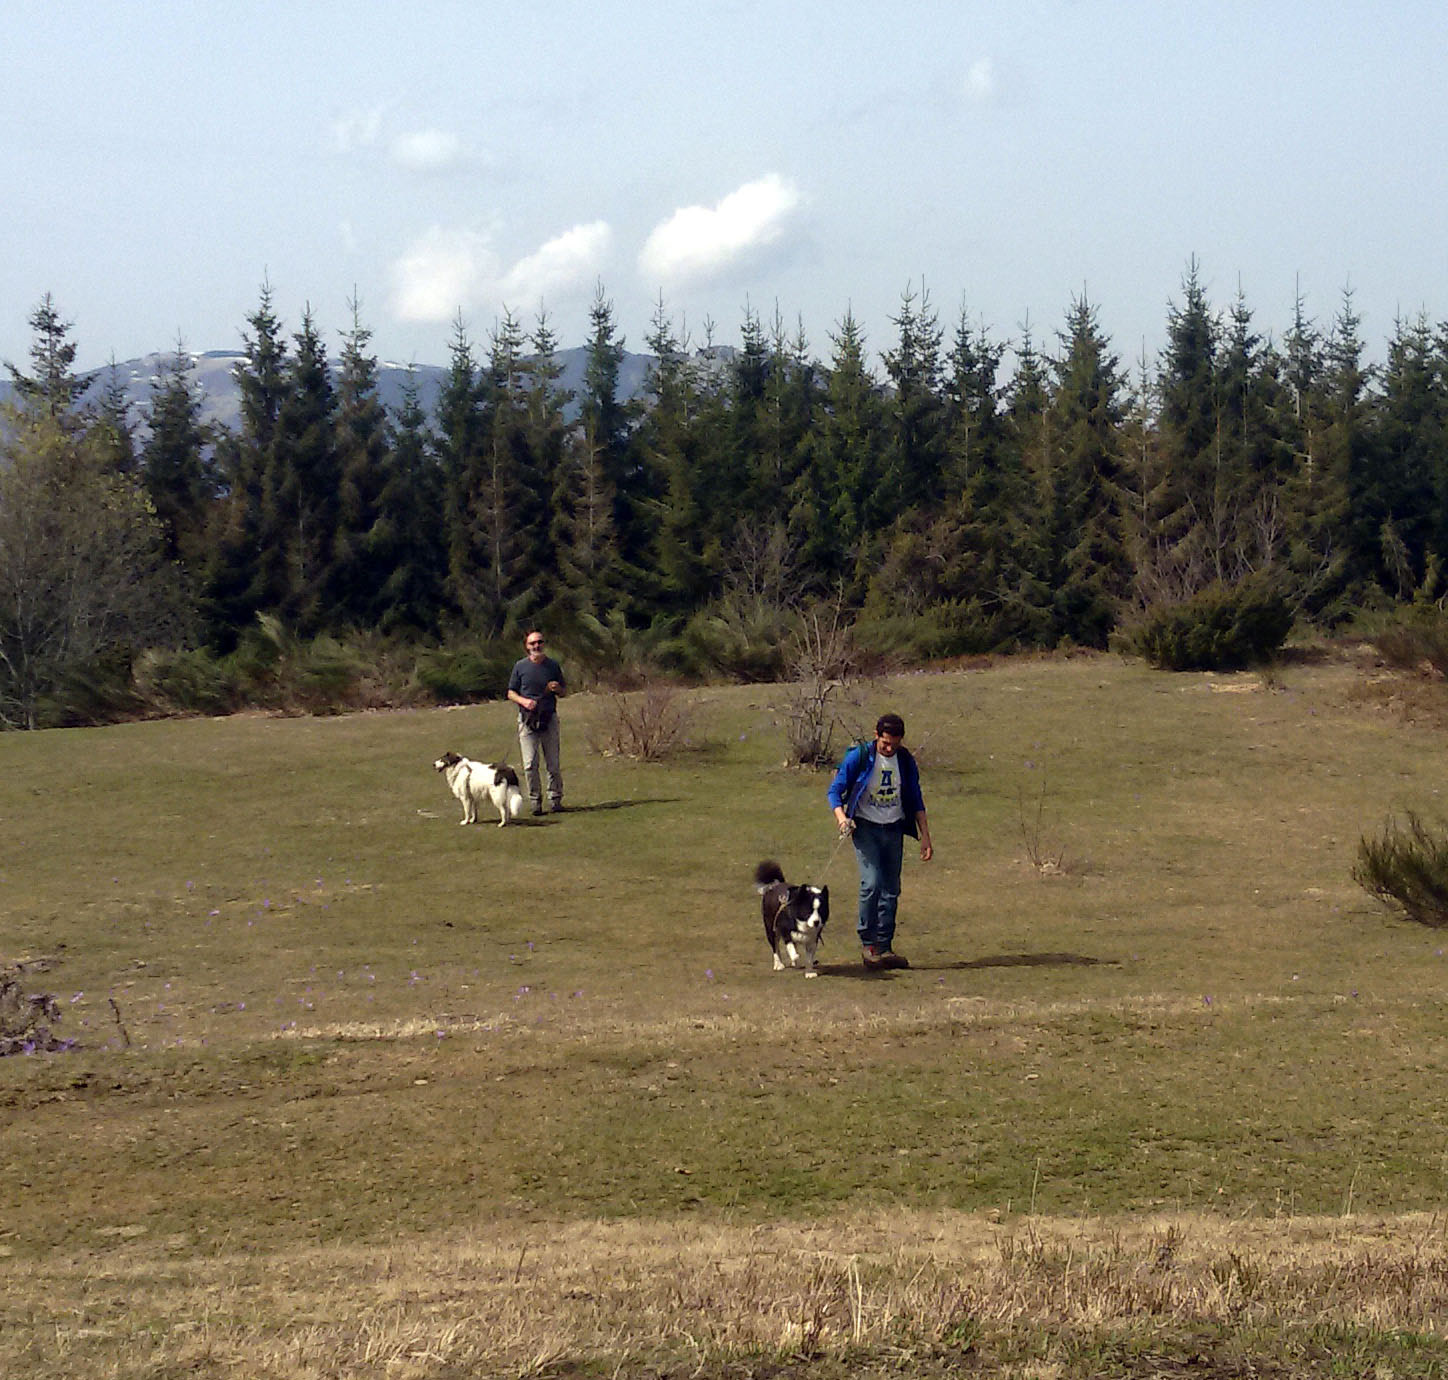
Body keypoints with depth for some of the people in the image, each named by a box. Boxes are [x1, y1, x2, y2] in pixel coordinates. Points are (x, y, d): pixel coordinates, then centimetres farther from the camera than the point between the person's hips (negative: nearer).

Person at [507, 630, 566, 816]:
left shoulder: (553, 665, 7)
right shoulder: (520, 666, 4)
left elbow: (565, 691, 15)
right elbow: (511, 693, 9)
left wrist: (558, 688, -8)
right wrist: (523, 701, -11)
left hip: (549, 718, 1)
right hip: (527, 719, -1)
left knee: (553, 763, 1)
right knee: (530, 764, -5)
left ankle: (555, 798, 10)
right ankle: (535, 800, 3)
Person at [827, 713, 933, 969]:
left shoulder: (906, 761, 3)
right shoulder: (859, 757, -8)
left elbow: (916, 801, 11)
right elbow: (835, 790, -5)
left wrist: (925, 837, 6)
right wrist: (841, 817, -24)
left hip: (893, 829, 4)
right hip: (865, 827, -4)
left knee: (891, 889, 1)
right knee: (872, 882, -18)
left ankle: (884, 947, 6)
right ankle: (868, 943, -7)